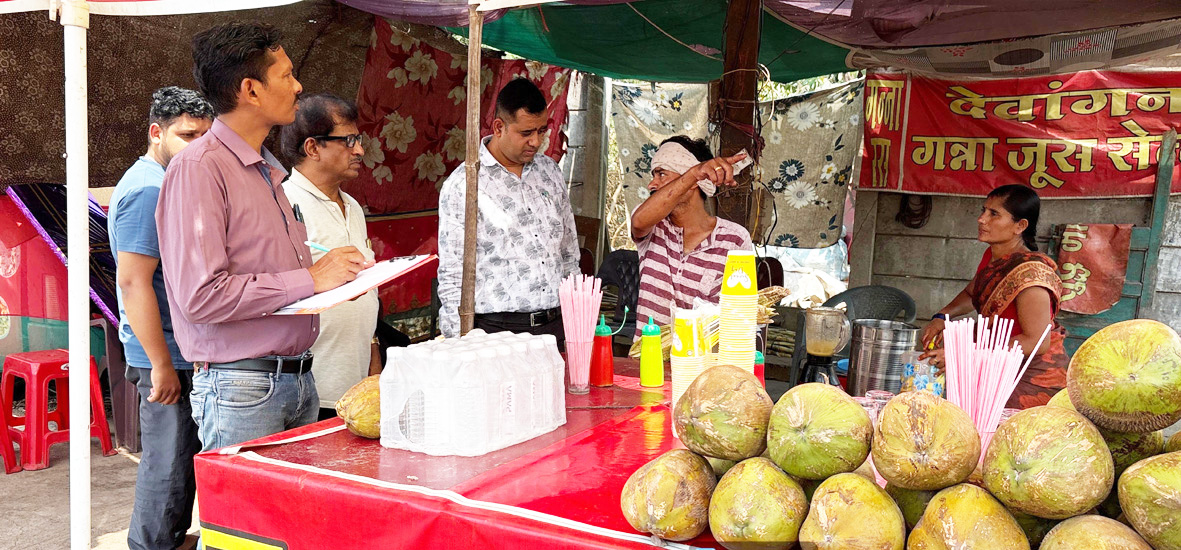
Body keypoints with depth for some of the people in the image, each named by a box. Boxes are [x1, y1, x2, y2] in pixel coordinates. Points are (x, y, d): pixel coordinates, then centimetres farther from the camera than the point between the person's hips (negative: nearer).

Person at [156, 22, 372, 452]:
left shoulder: (266, 170, 17)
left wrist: (331, 271, 5)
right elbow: (202, 296, -21)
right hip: (241, 388, -8)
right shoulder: (198, 168, -12)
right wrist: (310, 279, -16)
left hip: (299, 380, 8)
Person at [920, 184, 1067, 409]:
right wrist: (941, 317, 4)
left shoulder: (1029, 272, -23)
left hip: (1034, 381, -8)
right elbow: (970, 293, 25)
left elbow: (1037, 342, -26)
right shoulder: (991, 256, 5)